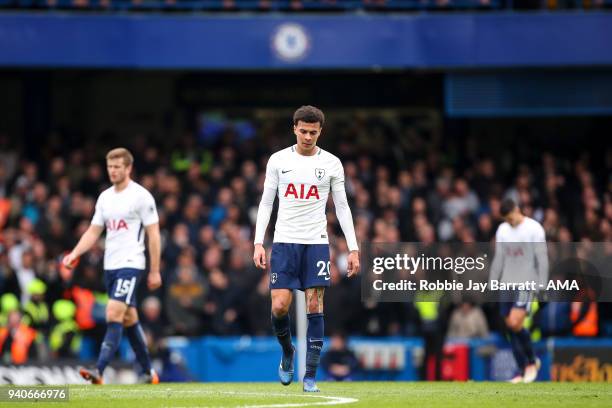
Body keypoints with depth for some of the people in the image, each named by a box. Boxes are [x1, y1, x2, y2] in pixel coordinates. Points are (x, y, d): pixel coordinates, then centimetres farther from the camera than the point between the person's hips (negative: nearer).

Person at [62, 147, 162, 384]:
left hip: (131, 264, -7)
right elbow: (93, 232, 14)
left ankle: (99, 371, -25)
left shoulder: (141, 196, -7)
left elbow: (154, 234, -7)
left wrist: (155, 271, -9)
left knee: (114, 314, -18)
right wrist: (75, 254, -2)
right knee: (129, 319, 12)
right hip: (110, 266, 7)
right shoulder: (105, 197, 12)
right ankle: (148, 372, 22)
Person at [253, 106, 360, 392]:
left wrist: (353, 248, 0)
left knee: (315, 307, -6)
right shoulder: (278, 160, 4)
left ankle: (310, 376, -1)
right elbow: (266, 203, 7)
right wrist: (259, 243, -2)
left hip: (316, 242, 0)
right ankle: (287, 352, 21)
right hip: (284, 240, 0)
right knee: (279, 306, -10)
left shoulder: (331, 163, 3)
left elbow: (342, 207, 7)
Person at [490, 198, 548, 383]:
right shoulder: (502, 230, 11)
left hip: (526, 284, -6)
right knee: (510, 327, 2)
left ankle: (532, 361, 3)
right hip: (507, 284, 6)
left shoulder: (534, 229, -6)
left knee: (515, 323, -18)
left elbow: (542, 258, -7)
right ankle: (523, 371, 9)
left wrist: (542, 285, -12)